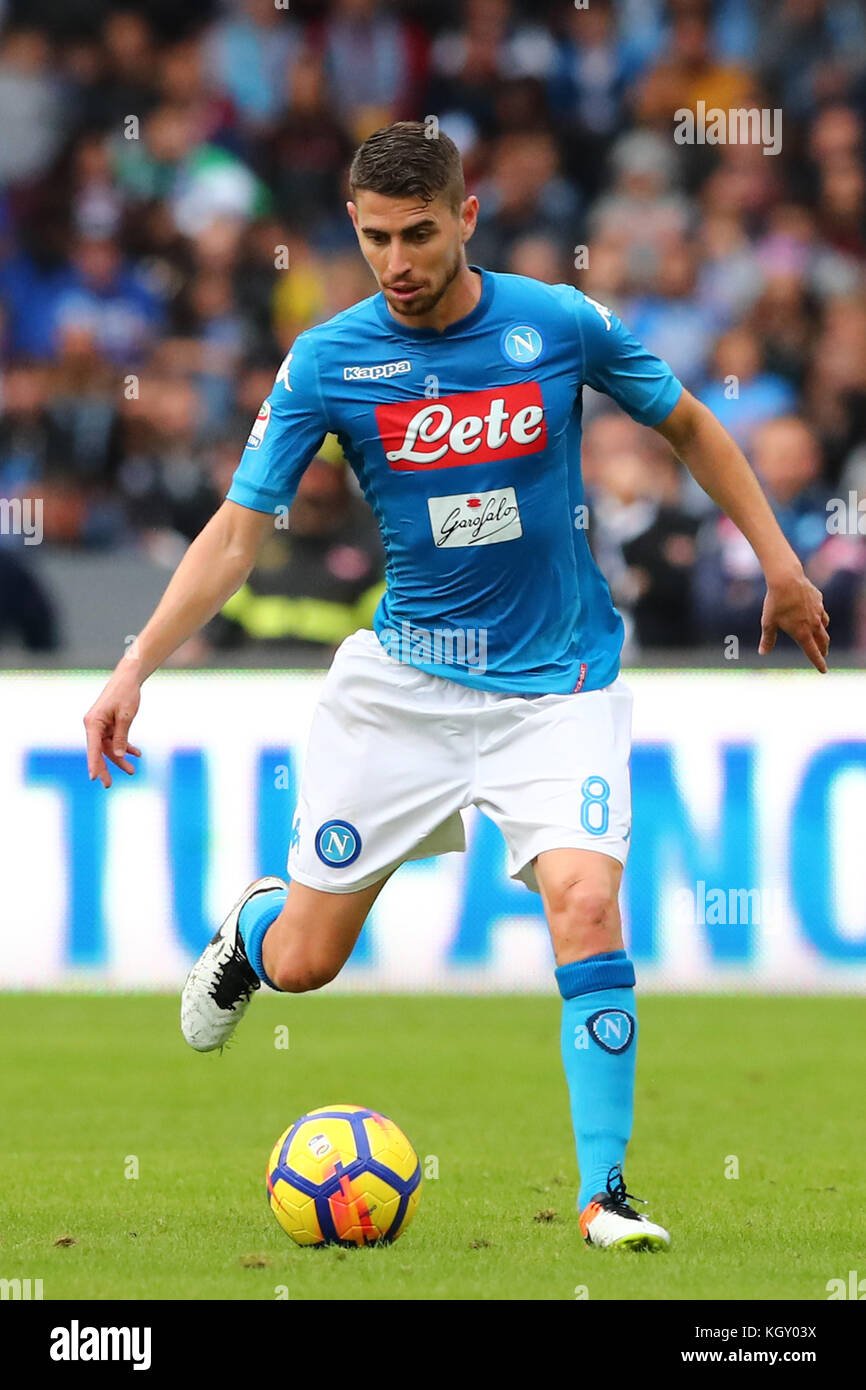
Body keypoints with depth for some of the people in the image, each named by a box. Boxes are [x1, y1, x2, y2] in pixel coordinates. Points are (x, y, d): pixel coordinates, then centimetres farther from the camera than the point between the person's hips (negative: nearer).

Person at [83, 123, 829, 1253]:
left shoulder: (561, 324, -9)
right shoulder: (326, 363, -9)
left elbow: (686, 425, 9)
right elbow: (238, 532, -6)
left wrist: (777, 559, 7)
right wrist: (135, 669, -15)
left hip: (559, 681, -1)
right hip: (404, 680, 1)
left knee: (584, 900, -24)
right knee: (301, 963, 3)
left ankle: (604, 1190, -13)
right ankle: (255, 921, 42)